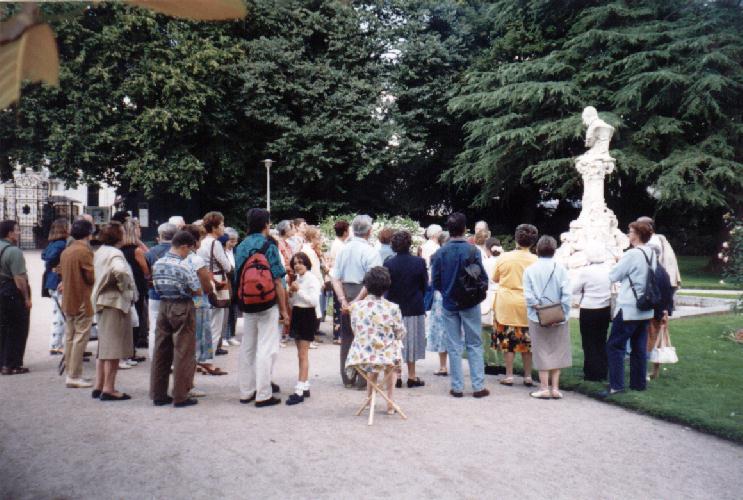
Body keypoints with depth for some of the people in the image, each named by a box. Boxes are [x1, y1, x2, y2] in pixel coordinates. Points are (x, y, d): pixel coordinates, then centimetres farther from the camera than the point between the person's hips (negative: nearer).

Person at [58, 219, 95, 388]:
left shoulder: (65, 252, 10)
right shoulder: (84, 251, -15)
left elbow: (61, 273, 15)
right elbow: (92, 277, -16)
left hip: (67, 301, 8)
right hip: (82, 301, -8)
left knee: (69, 337, 13)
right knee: (80, 338, -4)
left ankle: (70, 373, 18)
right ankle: (74, 376, -3)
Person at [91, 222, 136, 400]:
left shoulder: (99, 252, 13)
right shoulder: (115, 254, -15)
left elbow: (95, 275, 21)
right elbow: (120, 270, -35)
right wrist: (123, 286, -18)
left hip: (102, 302, 9)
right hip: (116, 302, -9)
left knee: (104, 346, 15)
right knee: (113, 347, -4)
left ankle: (99, 386, 19)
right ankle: (109, 389, -1)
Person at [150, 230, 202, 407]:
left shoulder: (157, 264, 3)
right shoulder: (183, 267, -16)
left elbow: (157, 286, 11)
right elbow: (198, 291, -10)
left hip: (163, 306, 6)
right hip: (182, 309, -6)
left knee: (161, 351, 11)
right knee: (183, 353, 1)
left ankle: (158, 394, 18)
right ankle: (180, 397, 4)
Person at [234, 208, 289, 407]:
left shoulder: (241, 247, 6)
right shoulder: (268, 246, -11)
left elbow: (238, 278, 12)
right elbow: (277, 281, -12)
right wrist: (284, 309, -6)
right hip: (268, 305, -6)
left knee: (247, 347, 12)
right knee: (266, 349, -2)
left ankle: (246, 392, 21)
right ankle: (263, 395, 1)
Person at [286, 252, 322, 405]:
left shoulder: (312, 279, -10)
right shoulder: (297, 279, 14)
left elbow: (314, 300, -20)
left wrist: (299, 290, -22)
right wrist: (291, 294, -1)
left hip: (308, 316, -9)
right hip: (297, 315, 9)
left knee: (303, 355, -11)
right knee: (301, 354, 12)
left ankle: (299, 391, -13)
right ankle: (305, 387, 19)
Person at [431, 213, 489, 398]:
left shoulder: (440, 253, -5)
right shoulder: (472, 250, -11)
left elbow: (435, 282, -2)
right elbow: (482, 277, -9)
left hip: (449, 304, 2)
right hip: (470, 304, -2)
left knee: (454, 346, 8)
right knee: (474, 345, 7)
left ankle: (457, 387, 11)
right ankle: (478, 386, 7)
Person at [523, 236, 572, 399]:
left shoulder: (530, 270, -6)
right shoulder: (560, 268, -6)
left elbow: (528, 295, -12)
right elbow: (566, 293, -11)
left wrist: (539, 308, -9)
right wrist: (561, 313, -8)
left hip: (538, 318, 0)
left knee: (542, 351, 8)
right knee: (557, 351, 11)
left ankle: (544, 388, 9)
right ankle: (555, 388, 11)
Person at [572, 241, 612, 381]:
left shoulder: (585, 271, -18)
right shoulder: (609, 269, -3)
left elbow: (574, 290, -9)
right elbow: (612, 287, 10)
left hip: (589, 311, -5)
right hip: (605, 309, 5)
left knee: (589, 343, 7)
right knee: (601, 341, 16)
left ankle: (593, 374, 11)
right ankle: (602, 372, 23)